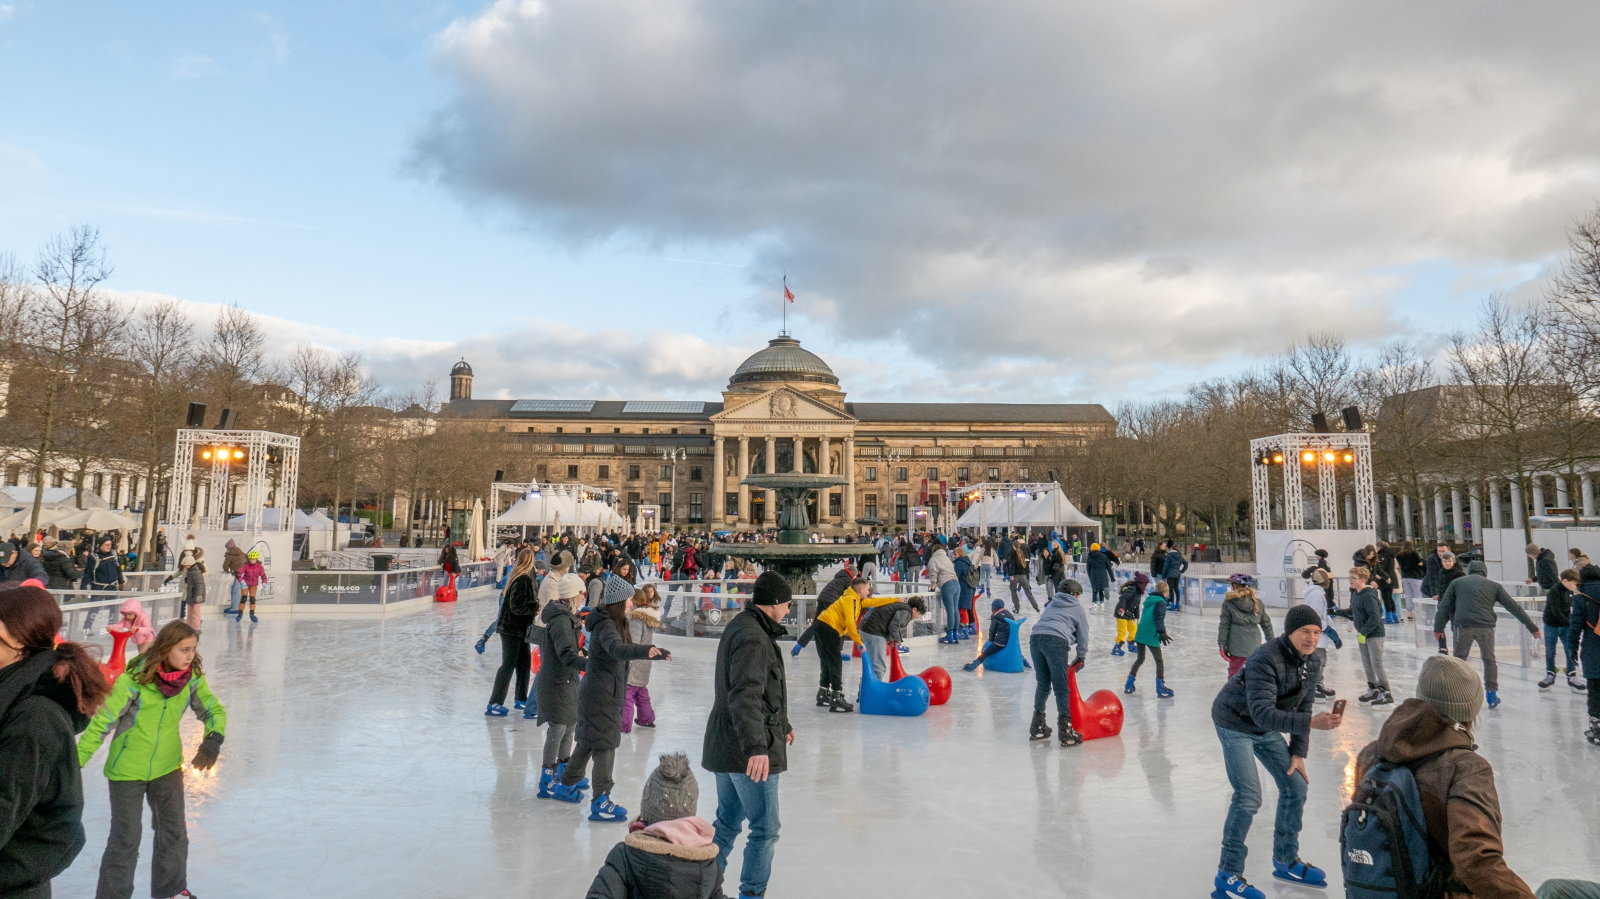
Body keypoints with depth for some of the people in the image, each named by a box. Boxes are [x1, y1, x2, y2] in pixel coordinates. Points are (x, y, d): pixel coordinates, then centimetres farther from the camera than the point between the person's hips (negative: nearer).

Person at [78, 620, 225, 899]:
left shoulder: (192, 677, -12)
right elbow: (101, 722, -17)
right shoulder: (134, 678, -24)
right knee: (125, 838, 4)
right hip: (127, 769, -4)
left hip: (167, 766, 4)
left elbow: (214, 711, -3)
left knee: (174, 833, 16)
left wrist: (212, 739, -21)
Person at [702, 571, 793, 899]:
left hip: (725, 747, 10)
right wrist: (756, 747, -40)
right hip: (750, 752, -10)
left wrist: (782, 725, 35)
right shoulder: (753, 638, -21)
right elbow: (745, 697, -32)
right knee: (765, 829, 3)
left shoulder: (741, 627, 13)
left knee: (728, 822, 21)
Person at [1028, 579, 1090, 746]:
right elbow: (1083, 635, 20)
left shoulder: (1051, 604, 34)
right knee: (1061, 688, -3)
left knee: (1042, 684, 17)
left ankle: (1037, 726, 23)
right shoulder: (1077, 608, 21)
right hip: (1055, 640, -5)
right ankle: (1065, 730, -8)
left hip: (1035, 638, 5)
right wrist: (1081, 658, 33)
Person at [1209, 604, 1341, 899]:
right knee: (1248, 797, -14)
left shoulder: (1313, 663, -7)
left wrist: (1298, 752, -1)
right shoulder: (1265, 660, -33)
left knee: (1296, 786, 9)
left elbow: (1302, 706, 3)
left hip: (1268, 729, 8)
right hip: (1235, 724, -8)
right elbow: (1262, 713, -41)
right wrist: (1311, 723, -51)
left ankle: (1286, 861, 30)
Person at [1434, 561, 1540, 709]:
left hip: (1463, 626, -1)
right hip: (1485, 627, 1)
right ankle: (1492, 694, 20)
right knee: (1489, 660, 18)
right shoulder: (1494, 586, 19)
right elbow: (1514, 607, 19)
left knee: (1459, 659, 15)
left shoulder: (1457, 583, 17)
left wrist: (1438, 627, 15)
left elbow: (1445, 606, 11)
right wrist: (1532, 627, 24)